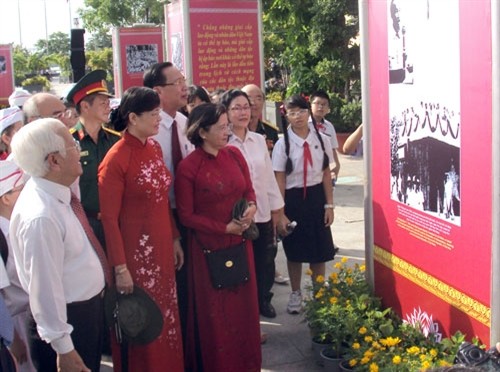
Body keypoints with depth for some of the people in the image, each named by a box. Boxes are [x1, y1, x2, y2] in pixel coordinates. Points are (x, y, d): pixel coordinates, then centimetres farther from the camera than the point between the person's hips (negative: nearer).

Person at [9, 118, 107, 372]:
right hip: (67, 319, -9)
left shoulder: (58, 193, -3)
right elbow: (46, 288, -28)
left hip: (88, 307, 9)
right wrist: (63, 348, -20)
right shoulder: (40, 216, -31)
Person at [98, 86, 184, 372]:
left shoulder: (154, 147, 4)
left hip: (162, 247, 7)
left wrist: (175, 239, 11)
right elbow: (109, 218, -16)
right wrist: (120, 268, -17)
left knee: (166, 313, 17)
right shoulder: (116, 159, -18)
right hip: (135, 250, -7)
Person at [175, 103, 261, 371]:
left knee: (243, 304, 13)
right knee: (214, 311, 7)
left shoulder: (234, 154, 2)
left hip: (240, 243, 5)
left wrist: (252, 207, -9)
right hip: (209, 247, -5)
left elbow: (249, 190, 13)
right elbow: (186, 216, -12)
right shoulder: (188, 167, -14)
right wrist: (225, 228, -15)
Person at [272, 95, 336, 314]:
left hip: (316, 197, 2)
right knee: (295, 250, 11)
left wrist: (329, 205, 1)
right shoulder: (282, 144, -8)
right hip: (293, 198, -2)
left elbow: (326, 174, 2)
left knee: (319, 249, 10)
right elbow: (279, 180, -7)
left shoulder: (321, 140, -2)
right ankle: (296, 294, 30)